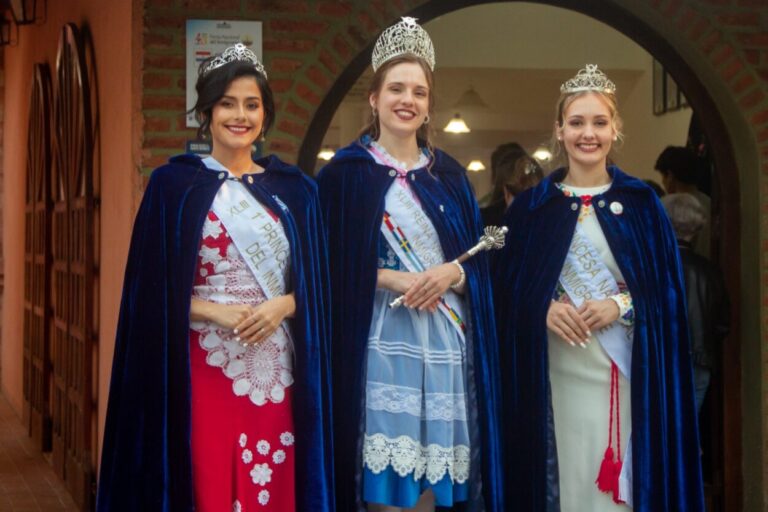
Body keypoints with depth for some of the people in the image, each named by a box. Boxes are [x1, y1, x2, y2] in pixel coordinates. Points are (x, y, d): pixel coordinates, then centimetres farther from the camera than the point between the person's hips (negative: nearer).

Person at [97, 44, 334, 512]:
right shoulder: (175, 184, 2)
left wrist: (282, 305, -10)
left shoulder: (294, 189, 11)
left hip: (276, 366, 3)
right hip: (203, 365, -2)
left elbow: (316, 280, 9)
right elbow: (153, 286, -1)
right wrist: (214, 311, -14)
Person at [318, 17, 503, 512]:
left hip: (445, 339, 4)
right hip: (380, 340, -4)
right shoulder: (345, 172, 0)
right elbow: (331, 263, -4)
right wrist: (393, 278, -16)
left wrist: (452, 273, -9)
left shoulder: (450, 174, 13)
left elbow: (481, 258, 11)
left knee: (432, 468, 5)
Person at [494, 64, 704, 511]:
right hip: (556, 370, 0)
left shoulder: (642, 203, 5)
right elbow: (507, 290, 5)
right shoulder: (530, 206, 6)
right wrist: (543, 309, -13)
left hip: (627, 369, 0)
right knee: (563, 474, 3)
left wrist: (621, 305, -13)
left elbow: (668, 289, 3)